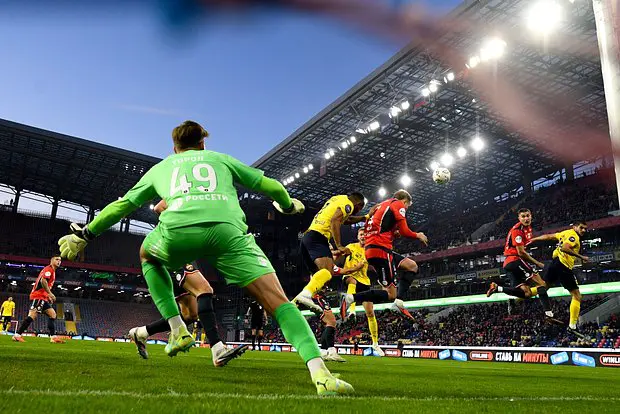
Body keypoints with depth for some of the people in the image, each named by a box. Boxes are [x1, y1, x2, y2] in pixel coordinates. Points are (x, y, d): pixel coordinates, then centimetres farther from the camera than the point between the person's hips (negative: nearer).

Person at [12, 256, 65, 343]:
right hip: (38, 296, -10)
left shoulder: (51, 271, 23)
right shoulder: (49, 269, -6)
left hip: (43, 297, 10)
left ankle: (53, 337, 0)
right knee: (33, 315, -17)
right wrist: (50, 293, -21)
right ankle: (17, 335, -16)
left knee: (52, 314, 4)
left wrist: (48, 296, 20)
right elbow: (43, 280, -22)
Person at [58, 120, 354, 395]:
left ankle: (178, 330, 23)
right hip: (228, 229, 0)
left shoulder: (159, 168, 36)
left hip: (178, 229, 1)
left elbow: (122, 205, 37)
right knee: (278, 302, 3)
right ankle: (320, 373, -17)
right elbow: (271, 186, 31)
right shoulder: (221, 159, 34)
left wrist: (85, 235, 49)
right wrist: (289, 205, 51)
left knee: (148, 255, 36)